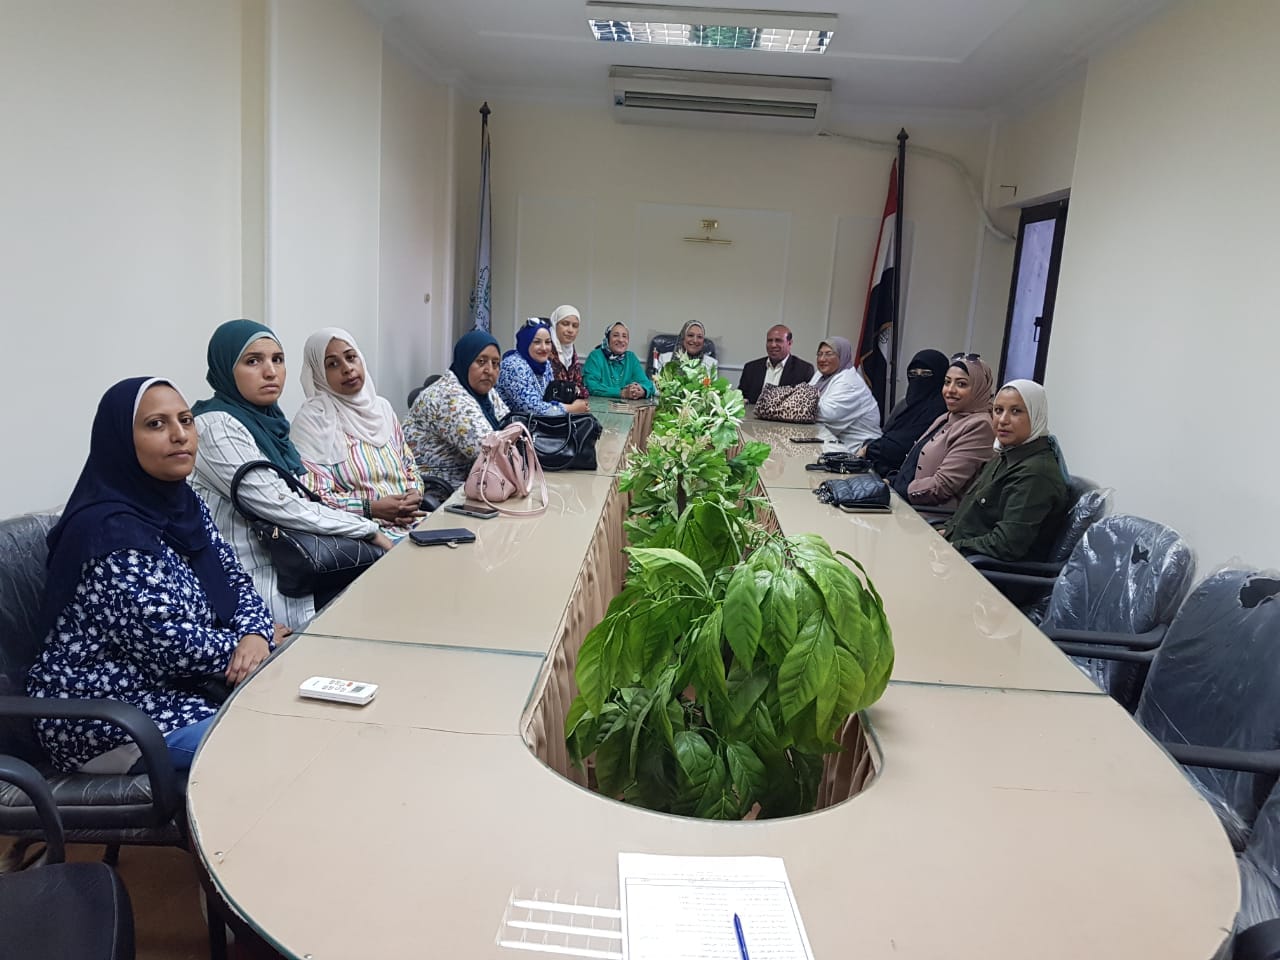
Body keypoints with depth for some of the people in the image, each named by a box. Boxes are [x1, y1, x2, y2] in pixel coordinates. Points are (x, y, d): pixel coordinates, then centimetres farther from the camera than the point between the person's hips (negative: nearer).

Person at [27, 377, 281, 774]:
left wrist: (255, 634, -15)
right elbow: (169, 647, -26)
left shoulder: (183, 503, 3)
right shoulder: (110, 530, -23)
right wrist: (246, 646, -10)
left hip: (180, 685, 9)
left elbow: (235, 578, 5)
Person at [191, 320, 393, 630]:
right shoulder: (217, 427, -16)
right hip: (260, 585, -7)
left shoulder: (267, 419, 9)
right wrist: (368, 529, -14)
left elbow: (301, 498, 9)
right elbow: (281, 506, -21)